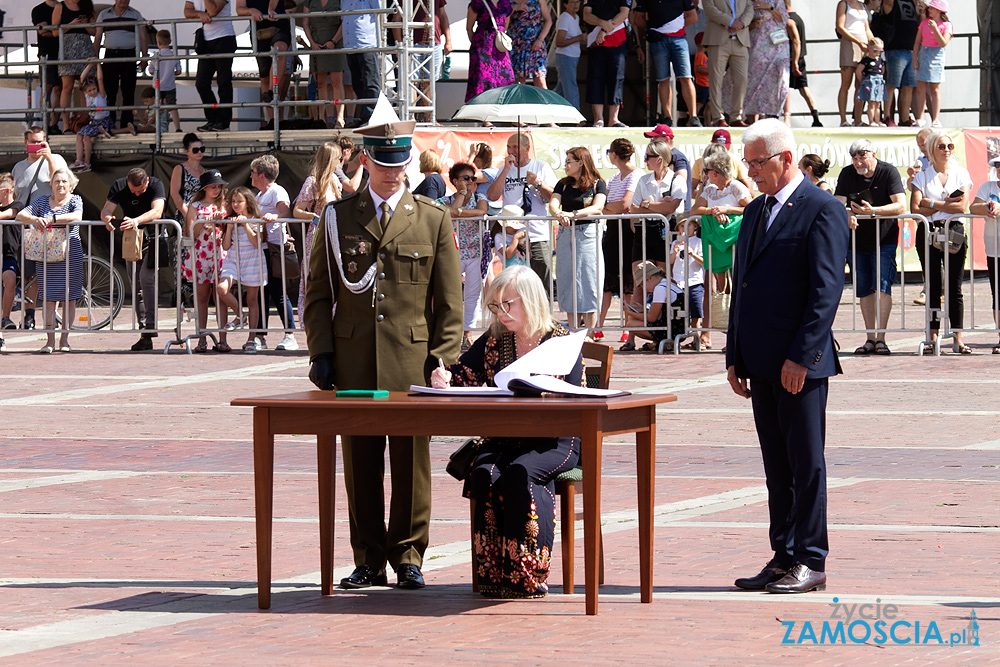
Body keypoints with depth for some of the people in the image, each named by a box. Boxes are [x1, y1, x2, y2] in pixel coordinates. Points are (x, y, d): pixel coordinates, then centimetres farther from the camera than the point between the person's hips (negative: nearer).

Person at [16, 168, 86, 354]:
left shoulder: (75, 200, 3)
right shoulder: (42, 201, 10)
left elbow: (77, 216, -19)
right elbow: (20, 215, 2)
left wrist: (52, 219, -30)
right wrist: (35, 219, -20)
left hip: (71, 256, -1)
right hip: (47, 257, 1)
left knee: (69, 298, 0)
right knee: (49, 299, -5)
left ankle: (64, 339, 8)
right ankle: (50, 340, -4)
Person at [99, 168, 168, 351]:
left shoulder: (156, 185, -20)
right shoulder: (119, 186, -10)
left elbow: (157, 212, -35)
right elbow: (106, 209, -19)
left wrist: (136, 221, -53)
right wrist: (107, 219, -44)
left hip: (153, 238, -5)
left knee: (146, 278, -21)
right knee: (136, 285, 4)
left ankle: (151, 325, -20)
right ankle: (144, 332, 7)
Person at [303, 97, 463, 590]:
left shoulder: (433, 220, 7)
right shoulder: (338, 217, 9)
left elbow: (450, 300, 6)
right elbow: (318, 292, 11)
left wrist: (443, 361, -3)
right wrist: (321, 353, 0)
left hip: (412, 363, -1)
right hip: (354, 362, 1)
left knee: (410, 462, 1)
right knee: (360, 463, 4)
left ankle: (407, 558, 10)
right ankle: (368, 561, 11)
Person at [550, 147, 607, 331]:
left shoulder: (597, 184, 1)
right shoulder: (563, 184, 13)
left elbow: (597, 208, -14)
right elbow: (553, 203, -1)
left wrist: (573, 214, -28)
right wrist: (558, 214, -25)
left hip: (588, 234, -4)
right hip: (565, 234, 4)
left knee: (588, 283, -5)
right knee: (567, 282, 3)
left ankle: (589, 335, -3)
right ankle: (573, 335, 6)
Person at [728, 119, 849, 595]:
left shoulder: (822, 211, -8)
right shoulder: (756, 211, 18)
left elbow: (827, 291, -14)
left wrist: (801, 357, -19)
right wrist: (735, 357, 14)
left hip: (801, 365, -8)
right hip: (761, 366, 8)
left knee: (806, 464, -2)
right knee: (777, 466, 10)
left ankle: (810, 562, 2)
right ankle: (783, 557, 15)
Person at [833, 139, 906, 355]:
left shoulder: (888, 172, -11)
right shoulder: (848, 174, -1)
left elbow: (901, 206, -20)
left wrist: (872, 211, -32)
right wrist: (847, 215, -31)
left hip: (884, 239, -4)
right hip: (858, 238, 4)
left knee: (882, 286, -13)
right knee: (864, 289, 5)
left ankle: (880, 339, -13)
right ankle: (870, 339, 10)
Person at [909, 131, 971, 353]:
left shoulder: (961, 174, 9)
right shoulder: (922, 176, 8)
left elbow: (962, 207, -4)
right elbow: (915, 208, -4)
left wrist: (932, 204, -6)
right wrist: (946, 205, -6)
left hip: (954, 232, 0)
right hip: (928, 232, 0)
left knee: (955, 287, -2)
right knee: (932, 287, 0)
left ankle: (957, 338, -3)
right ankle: (932, 337, 2)